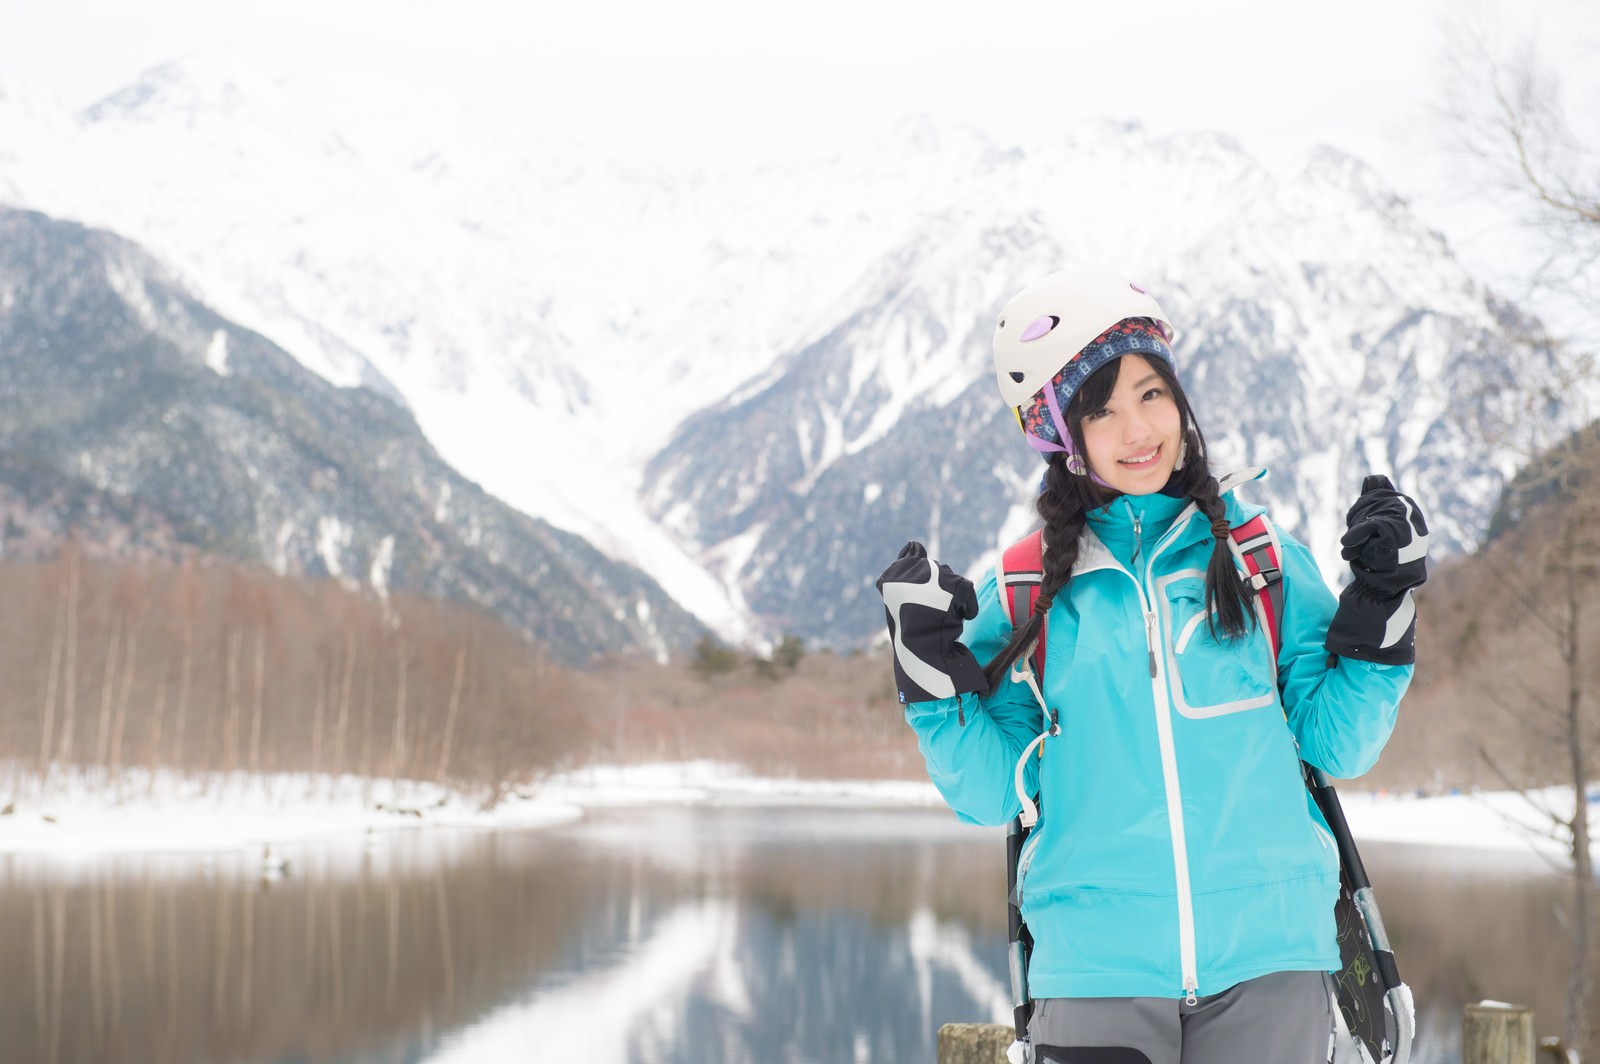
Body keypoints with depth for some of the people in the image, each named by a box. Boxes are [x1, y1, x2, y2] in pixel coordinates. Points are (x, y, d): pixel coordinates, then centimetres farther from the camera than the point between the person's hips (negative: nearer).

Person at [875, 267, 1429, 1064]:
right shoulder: (1030, 589, 3)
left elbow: (1337, 745, 6)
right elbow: (994, 792, 2)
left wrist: (1381, 601, -3)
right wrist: (931, 663, -9)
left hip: (1268, 961, 1)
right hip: (1097, 970, -1)